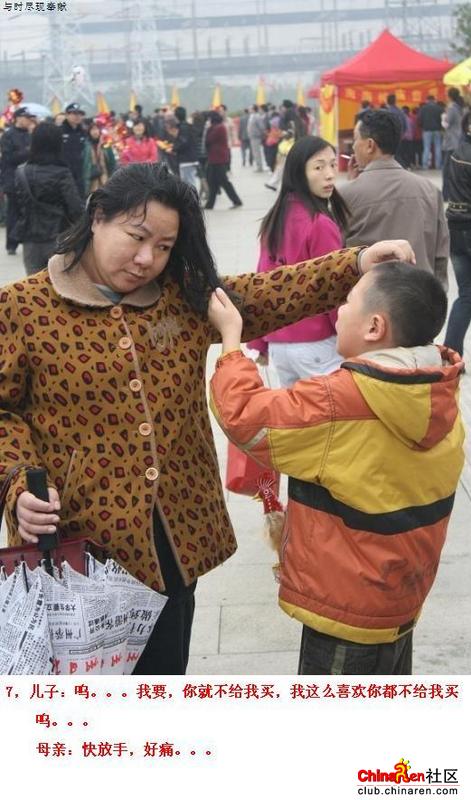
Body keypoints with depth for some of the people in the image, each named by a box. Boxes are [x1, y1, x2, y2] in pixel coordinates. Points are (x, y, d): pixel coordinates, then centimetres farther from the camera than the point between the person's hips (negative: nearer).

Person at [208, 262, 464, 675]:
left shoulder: (339, 403, -29)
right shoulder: (439, 393, -7)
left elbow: (245, 416, -19)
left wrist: (231, 338, -7)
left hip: (347, 608, -8)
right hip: (401, 595, 8)